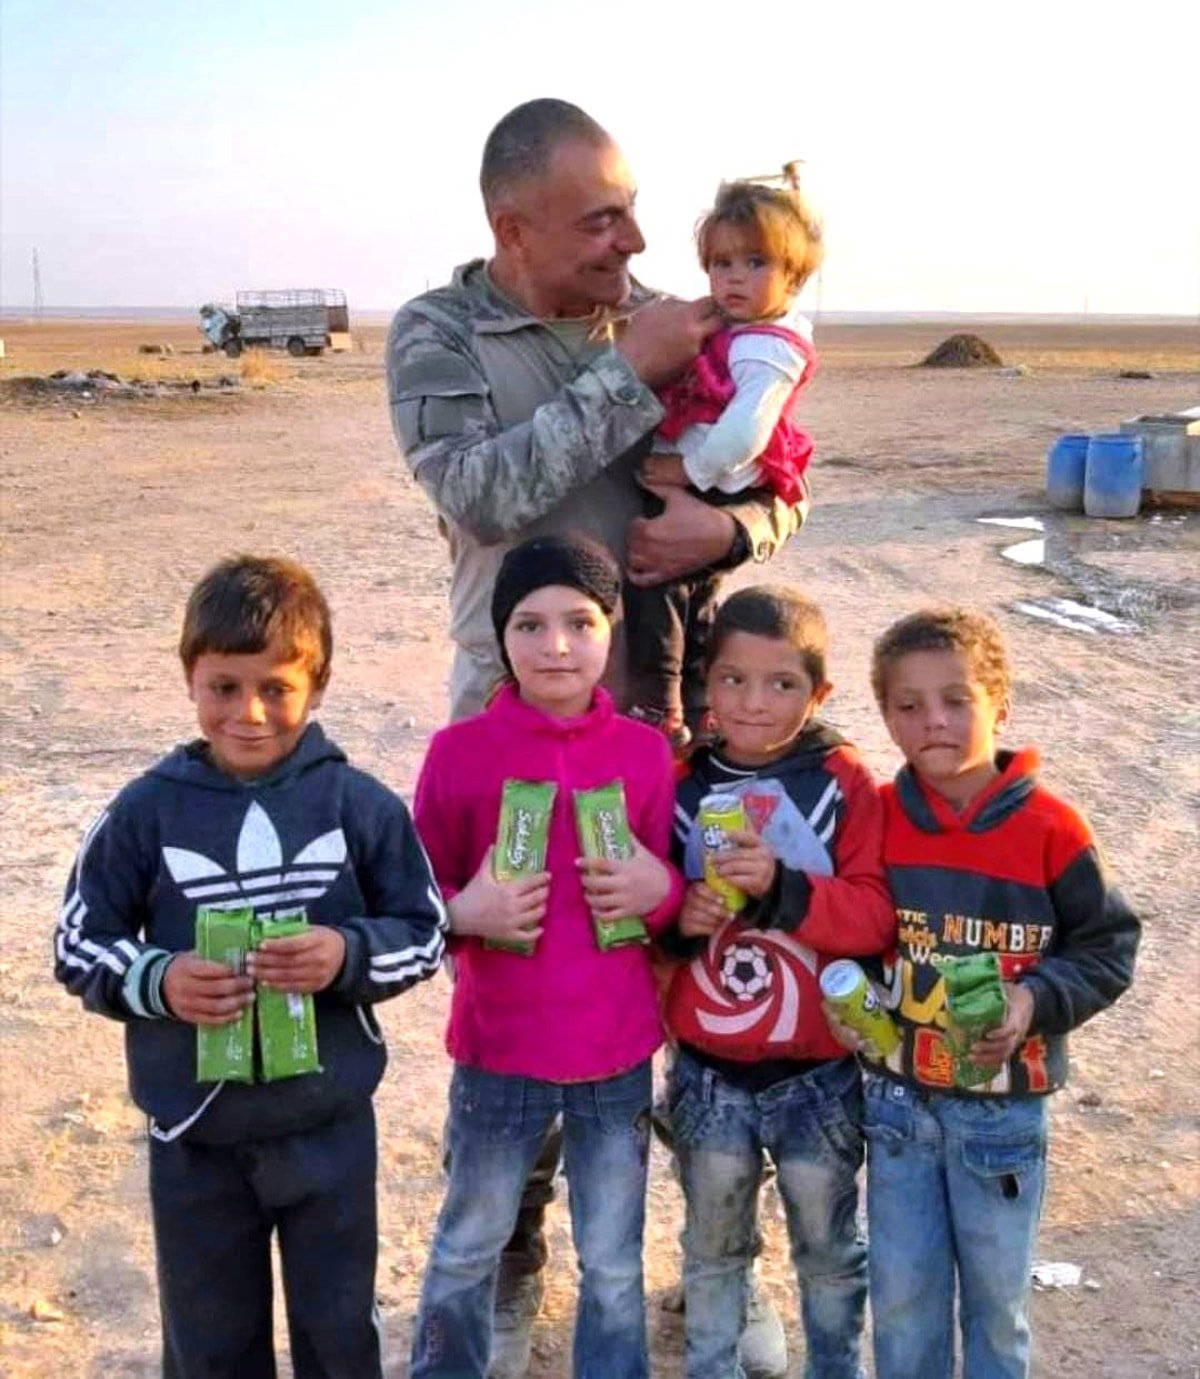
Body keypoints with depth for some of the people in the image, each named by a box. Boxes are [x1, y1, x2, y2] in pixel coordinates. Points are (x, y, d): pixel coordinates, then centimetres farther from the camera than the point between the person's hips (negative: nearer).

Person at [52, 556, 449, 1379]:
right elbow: (79, 946, -1)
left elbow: (425, 932, -2)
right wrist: (158, 981, -20)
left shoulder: (363, 807, -9)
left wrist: (350, 955, -21)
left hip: (330, 1126, 0)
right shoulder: (147, 812, -9)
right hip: (194, 1133, 1)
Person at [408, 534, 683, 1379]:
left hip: (618, 1053, 1)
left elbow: (671, 883, 7)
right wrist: (464, 910, -20)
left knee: (614, 1265, 16)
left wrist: (661, 890, -15)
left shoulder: (647, 751, -3)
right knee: (468, 1250, 20)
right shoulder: (460, 751, -8)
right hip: (499, 1050, -1)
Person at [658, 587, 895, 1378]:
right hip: (708, 1067, 2)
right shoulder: (682, 785, -2)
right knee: (714, 1248, 19)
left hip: (818, 1068, -1)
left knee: (829, 1247, 18)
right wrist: (678, 921, -16)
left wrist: (785, 889, -28)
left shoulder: (845, 784, -9)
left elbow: (876, 918, -14)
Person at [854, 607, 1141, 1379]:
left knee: (997, 1291, 17)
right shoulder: (877, 819, -6)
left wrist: (1034, 1001, -21)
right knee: (902, 1291, 15)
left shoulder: (1050, 829, -15)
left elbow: (1109, 948, -7)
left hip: (1004, 1105, -2)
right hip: (897, 1095, 2)